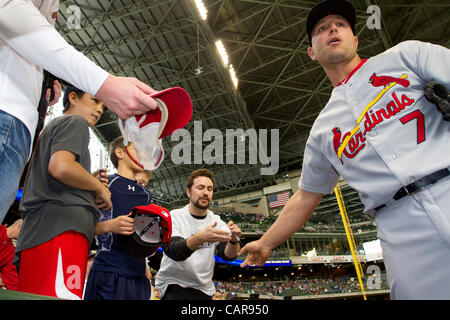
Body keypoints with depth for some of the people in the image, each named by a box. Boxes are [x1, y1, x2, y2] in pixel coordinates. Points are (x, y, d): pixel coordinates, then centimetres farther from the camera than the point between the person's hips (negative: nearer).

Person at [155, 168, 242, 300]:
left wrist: (234, 241, -32)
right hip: (173, 284, -5)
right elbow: (173, 251, -22)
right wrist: (201, 237, -39)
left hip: (204, 288, 5)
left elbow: (228, 254, -10)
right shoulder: (174, 217, -7)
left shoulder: (217, 221, 1)